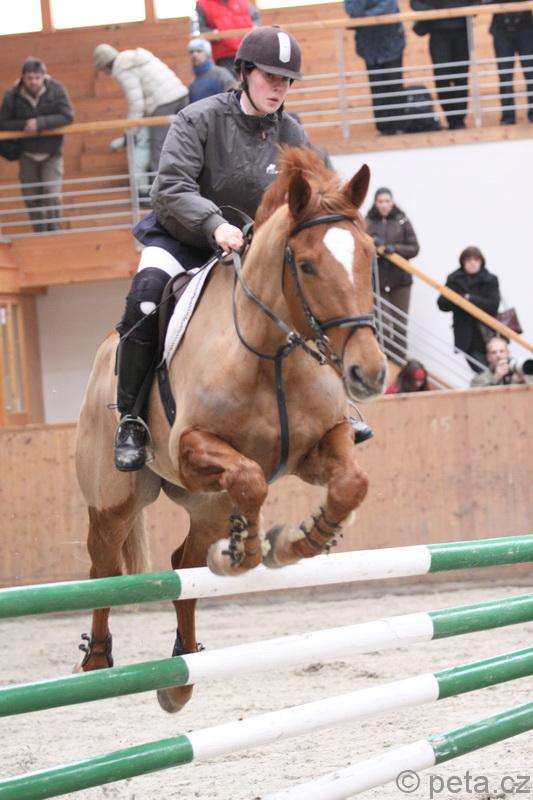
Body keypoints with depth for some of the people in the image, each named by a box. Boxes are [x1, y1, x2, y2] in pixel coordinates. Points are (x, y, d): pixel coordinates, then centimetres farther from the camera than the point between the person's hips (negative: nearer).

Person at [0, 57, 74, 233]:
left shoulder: (56, 90, -14)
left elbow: (67, 116, -19)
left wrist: (40, 123, -29)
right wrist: (24, 125, -25)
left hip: (51, 154, -2)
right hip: (27, 154, 2)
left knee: (52, 197, -12)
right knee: (32, 199, 7)